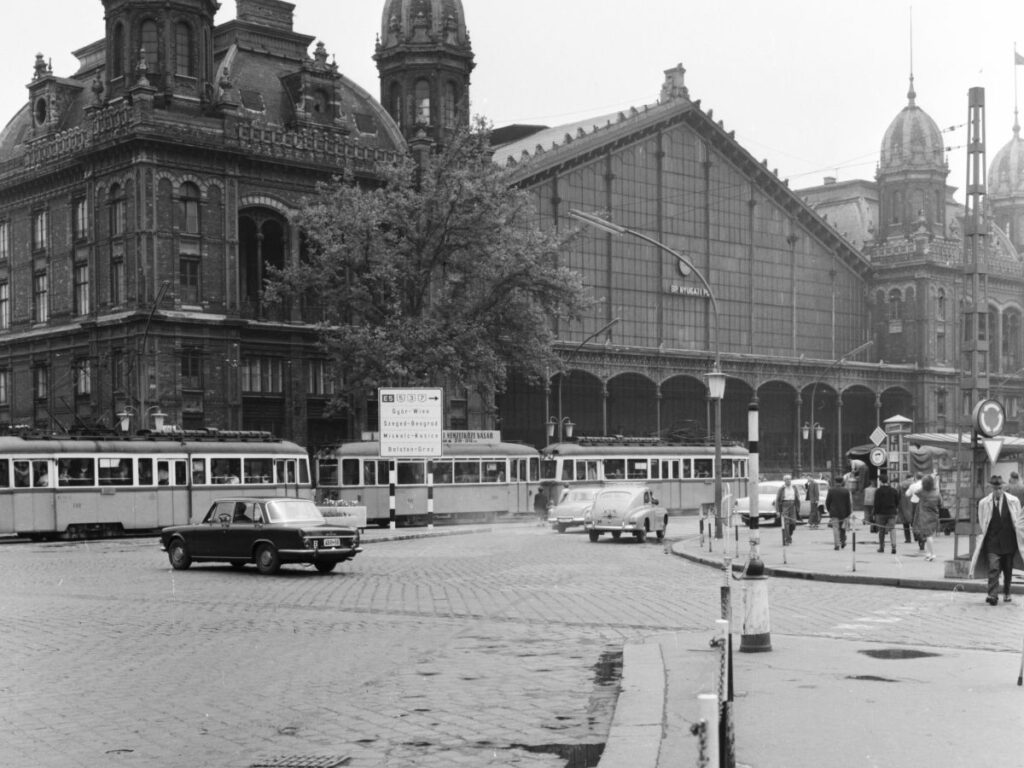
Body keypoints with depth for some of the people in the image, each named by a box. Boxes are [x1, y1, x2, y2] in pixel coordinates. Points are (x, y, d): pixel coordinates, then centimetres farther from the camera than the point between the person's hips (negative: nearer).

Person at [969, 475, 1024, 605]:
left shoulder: (1013, 501, 0)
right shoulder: (983, 503, -1)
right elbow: (982, 523, 10)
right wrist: (986, 534, 4)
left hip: (1009, 542, 2)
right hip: (992, 542, -1)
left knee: (1008, 570, 12)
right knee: (993, 569, -14)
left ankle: (1006, 593, 31)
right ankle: (993, 595, -17)